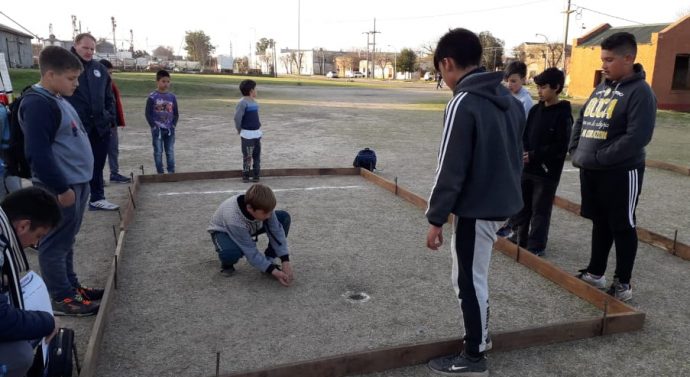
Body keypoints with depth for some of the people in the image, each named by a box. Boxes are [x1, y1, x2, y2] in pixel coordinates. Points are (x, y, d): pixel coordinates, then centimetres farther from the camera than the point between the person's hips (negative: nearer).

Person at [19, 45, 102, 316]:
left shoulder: (58, 100, 13)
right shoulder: (37, 104, -18)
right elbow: (38, 153, -23)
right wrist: (61, 188, -20)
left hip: (76, 183, 10)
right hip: (61, 188, -10)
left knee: (66, 242, 19)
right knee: (56, 244, 1)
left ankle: (71, 286, 30)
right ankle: (62, 298, 10)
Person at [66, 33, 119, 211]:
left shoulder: (99, 68, 10)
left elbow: (109, 96, 15)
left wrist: (110, 116, 6)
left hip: (100, 126, 5)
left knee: (98, 165, 13)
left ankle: (97, 199, 25)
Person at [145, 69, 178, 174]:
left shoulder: (172, 97, 5)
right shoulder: (152, 97, -5)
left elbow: (176, 114, 10)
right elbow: (148, 114, -4)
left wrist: (173, 125, -2)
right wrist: (154, 126, -11)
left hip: (170, 129, 3)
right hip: (157, 129, -3)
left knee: (170, 152, 7)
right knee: (158, 152, 4)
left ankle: (171, 172, 13)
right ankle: (160, 173, 11)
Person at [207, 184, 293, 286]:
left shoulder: (263, 207, -31)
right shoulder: (234, 219, -43)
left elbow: (276, 232, -23)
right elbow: (251, 252, -35)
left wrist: (285, 261, -28)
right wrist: (273, 271, -37)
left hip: (250, 227, 6)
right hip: (224, 231, -5)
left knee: (284, 217, -15)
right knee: (230, 253, -42)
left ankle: (268, 260, -5)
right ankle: (227, 263, -1)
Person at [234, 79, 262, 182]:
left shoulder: (254, 102, 10)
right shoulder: (242, 103, -15)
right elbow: (237, 118, -17)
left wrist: (258, 129, 14)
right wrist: (239, 130, -6)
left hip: (257, 132, 8)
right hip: (247, 134, -8)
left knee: (257, 155, 13)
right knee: (247, 156, -2)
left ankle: (256, 174, 23)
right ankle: (245, 176, 9)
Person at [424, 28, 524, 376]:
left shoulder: (463, 104, -19)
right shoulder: (509, 99, 7)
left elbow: (451, 170, -20)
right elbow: (516, 155, 14)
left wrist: (435, 219, -12)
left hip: (476, 208, -9)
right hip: (502, 202, 9)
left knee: (468, 281, 6)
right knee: (474, 275, 23)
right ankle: (479, 335, 37)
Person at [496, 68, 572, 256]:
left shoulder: (563, 115, -11)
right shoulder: (535, 110, 6)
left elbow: (561, 147, -15)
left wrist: (534, 155, -17)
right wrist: (524, 152, -8)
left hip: (547, 172, -6)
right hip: (527, 168, 6)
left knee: (540, 210, 4)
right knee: (522, 205, 13)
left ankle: (536, 245, 15)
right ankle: (520, 239, 27)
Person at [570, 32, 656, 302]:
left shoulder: (640, 92, -13)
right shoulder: (601, 88, 13)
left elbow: (637, 137, -23)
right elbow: (581, 122, 18)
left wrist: (599, 157, -20)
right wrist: (576, 151, 3)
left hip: (621, 173, -7)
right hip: (590, 171, 7)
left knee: (622, 227, 5)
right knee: (600, 223, 17)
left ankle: (623, 282, 18)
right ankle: (595, 273, 30)